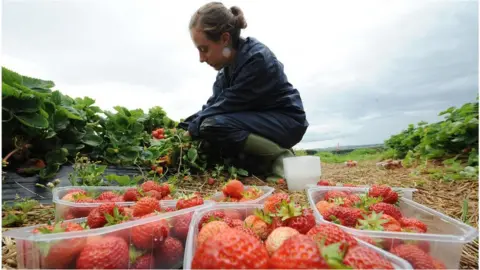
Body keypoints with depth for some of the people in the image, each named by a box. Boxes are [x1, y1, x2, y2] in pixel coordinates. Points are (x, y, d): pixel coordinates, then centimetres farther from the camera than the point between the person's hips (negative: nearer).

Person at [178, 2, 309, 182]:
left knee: (212, 126, -27)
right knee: (200, 124, 3)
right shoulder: (228, 63, 1)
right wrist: (185, 126, -8)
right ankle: (261, 164, 3)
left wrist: (191, 131, -14)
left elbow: (227, 105, -23)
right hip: (258, 119, 9)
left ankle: (280, 158, -12)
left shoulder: (256, 59, -24)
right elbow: (214, 103, 2)